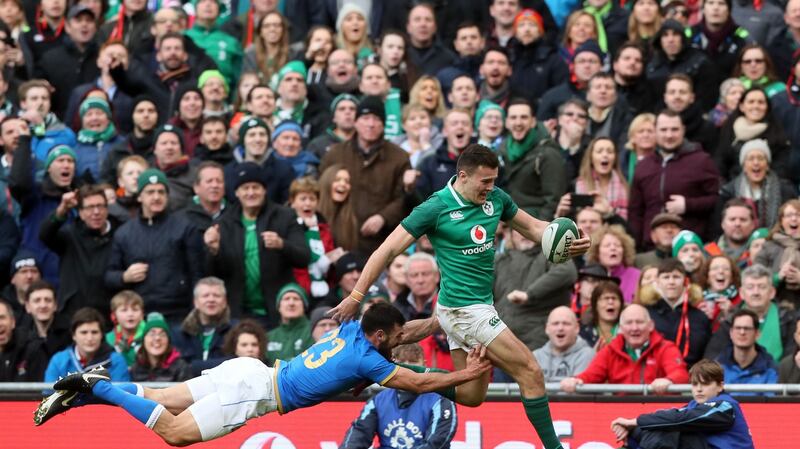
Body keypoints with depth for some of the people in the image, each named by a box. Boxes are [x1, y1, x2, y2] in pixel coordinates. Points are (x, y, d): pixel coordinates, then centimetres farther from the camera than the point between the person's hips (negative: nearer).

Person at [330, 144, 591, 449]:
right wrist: (355, 297, -14)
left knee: (471, 395, 11)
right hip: (463, 309, -8)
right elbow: (388, 250, -12)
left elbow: (534, 228, 13)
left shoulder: (495, 198, 3)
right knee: (530, 371, -10)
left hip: (480, 305, 8)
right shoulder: (436, 207, -15)